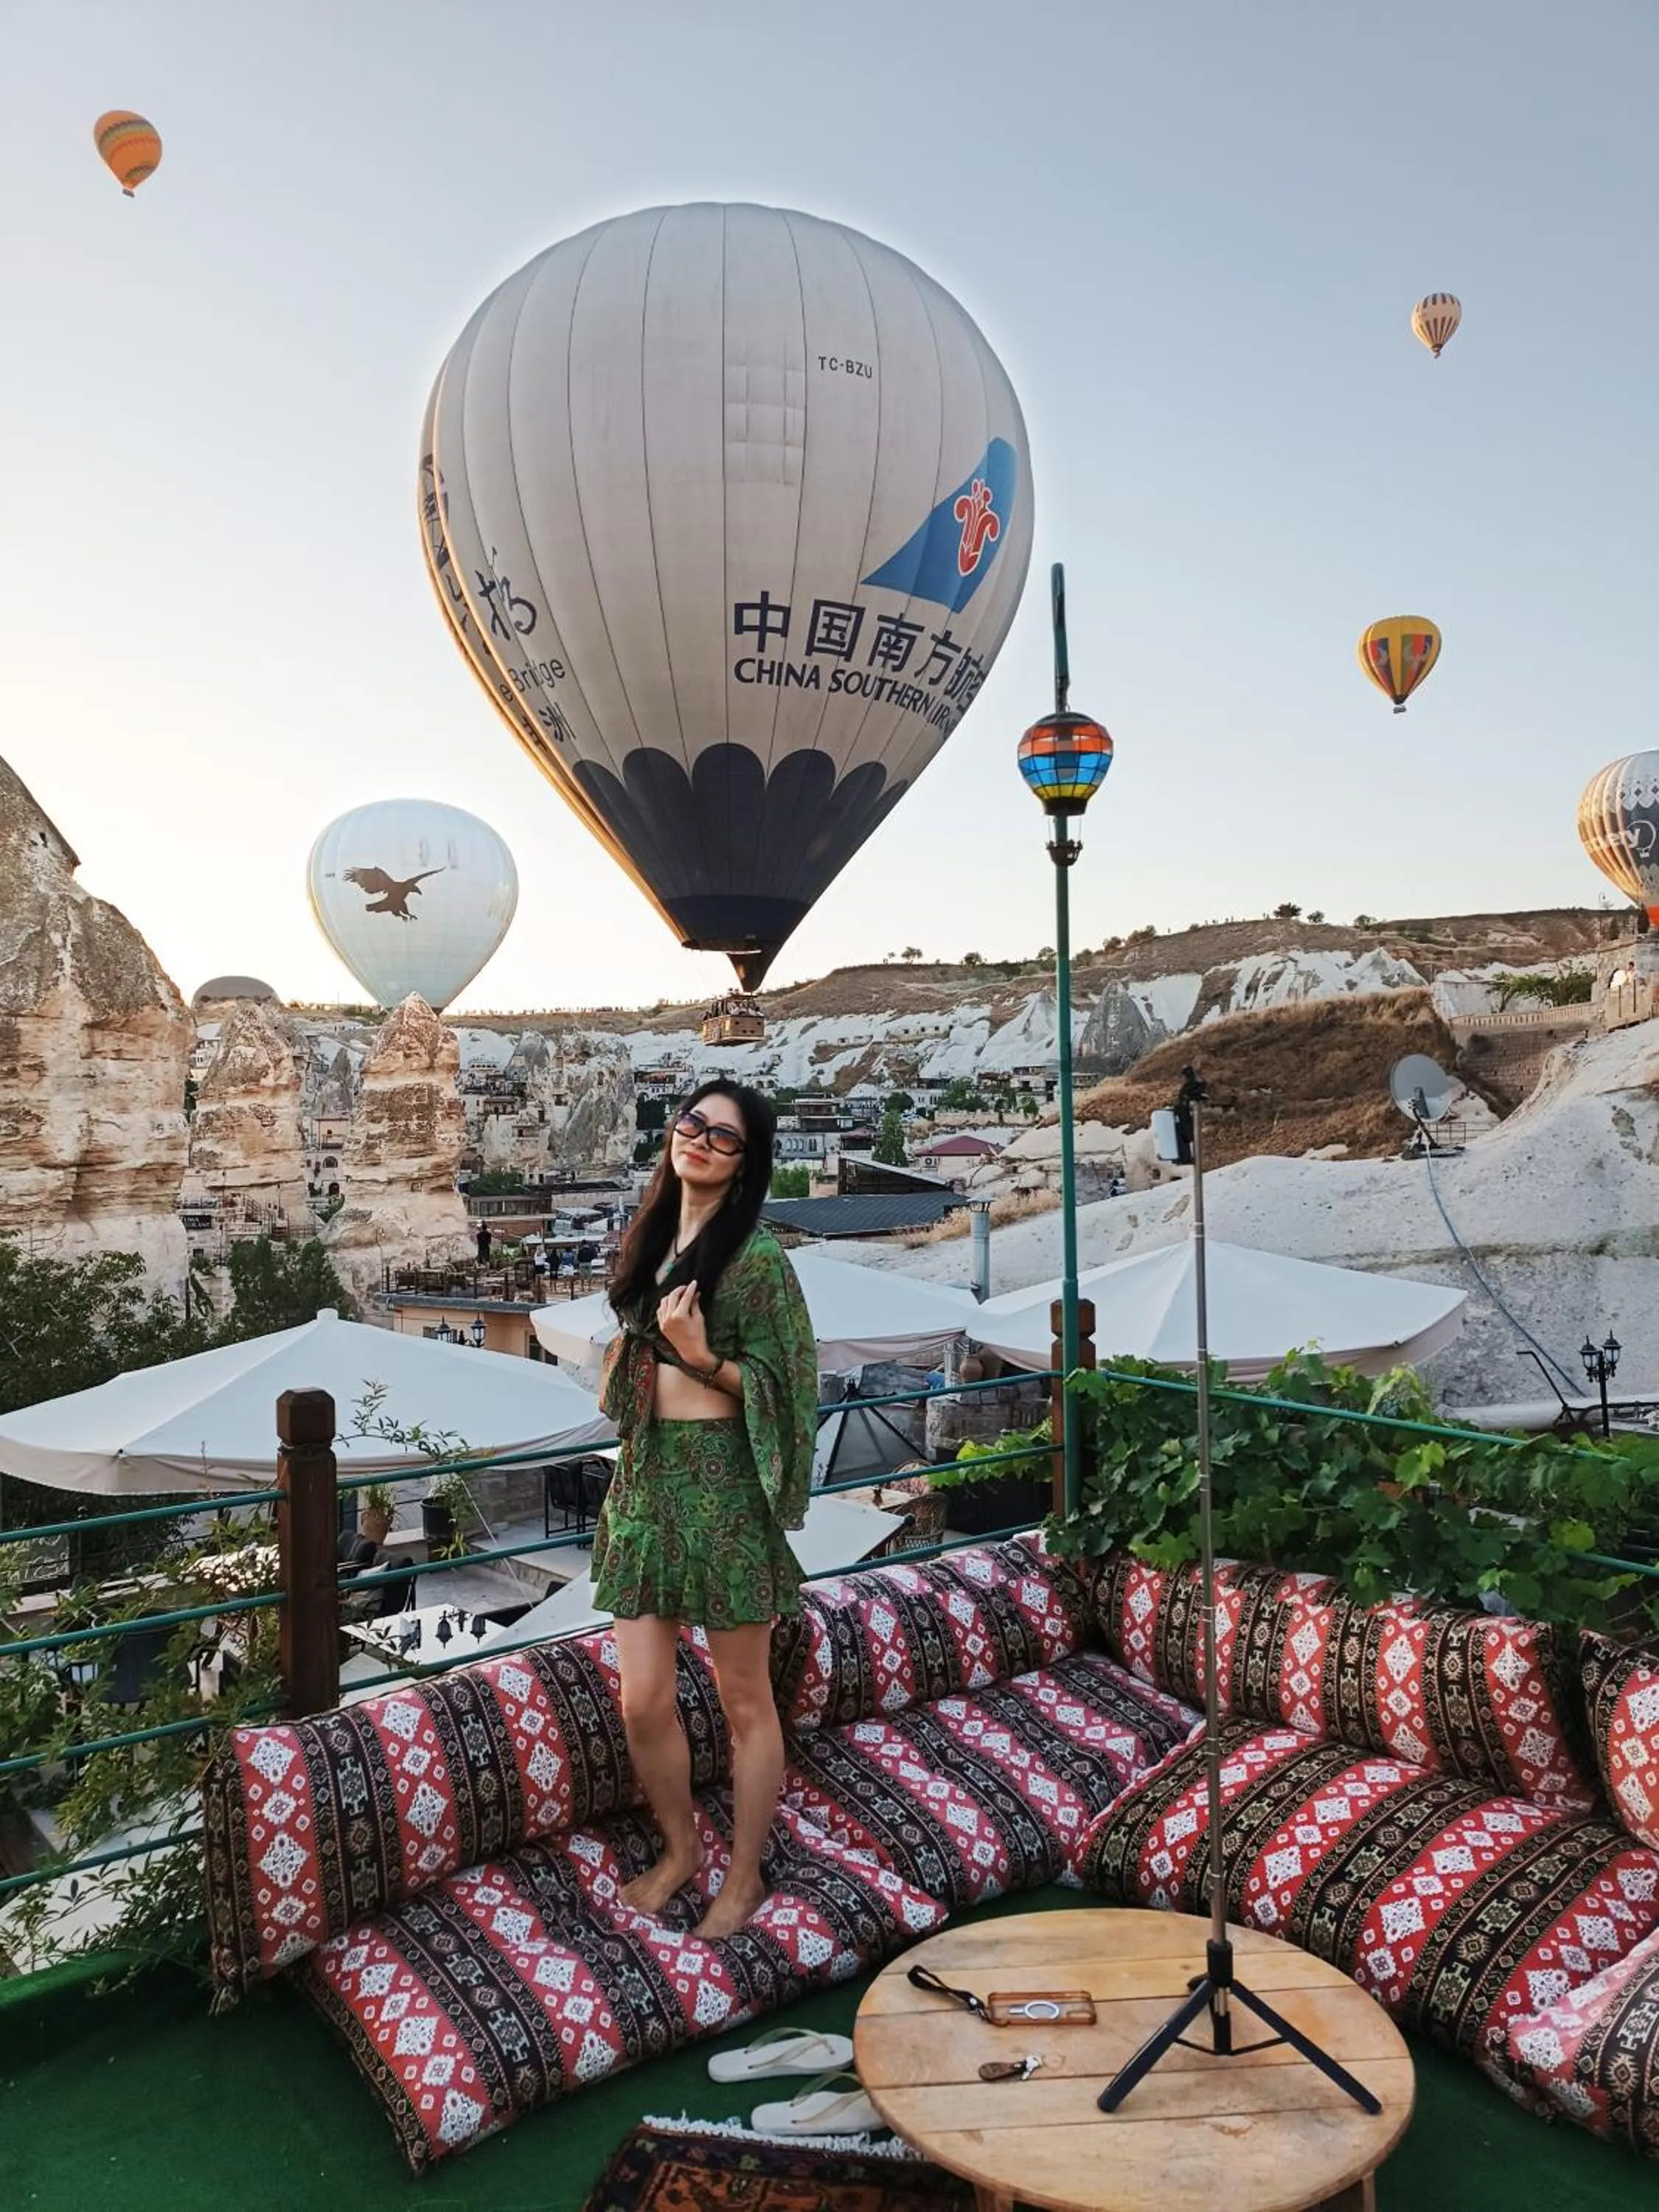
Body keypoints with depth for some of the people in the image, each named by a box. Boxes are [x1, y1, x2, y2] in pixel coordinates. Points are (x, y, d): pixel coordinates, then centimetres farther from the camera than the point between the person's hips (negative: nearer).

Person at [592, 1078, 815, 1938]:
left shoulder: (754, 1254, -11)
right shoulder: (652, 1237, 10)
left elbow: (780, 1381, -10)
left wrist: (701, 1357, -24)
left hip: (723, 1480, -6)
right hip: (645, 1477, 6)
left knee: (744, 1699, 9)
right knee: (642, 1701, 9)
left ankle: (744, 1875, 28)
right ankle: (680, 1846, 34)